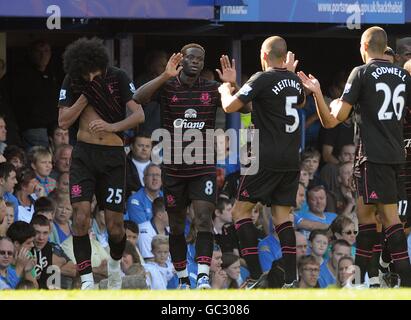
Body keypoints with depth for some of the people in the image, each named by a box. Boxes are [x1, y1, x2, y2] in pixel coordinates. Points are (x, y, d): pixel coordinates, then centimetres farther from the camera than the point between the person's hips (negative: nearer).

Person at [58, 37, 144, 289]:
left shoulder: (118, 78, -4)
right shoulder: (72, 83, 2)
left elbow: (139, 115, -8)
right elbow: (64, 122, -2)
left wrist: (113, 126, -23)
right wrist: (85, 95, -10)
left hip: (113, 155, -1)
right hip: (84, 154, 1)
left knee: (115, 224, 1)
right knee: (81, 216, -16)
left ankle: (115, 264, 34)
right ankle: (87, 281, -14)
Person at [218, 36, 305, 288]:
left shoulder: (263, 79, -10)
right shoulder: (294, 80, 11)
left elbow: (231, 106, -12)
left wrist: (225, 90, 9)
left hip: (267, 160, -7)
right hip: (292, 160, 7)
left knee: (241, 210, 1)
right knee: (282, 215, 8)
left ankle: (256, 274, -10)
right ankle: (291, 278, -2)